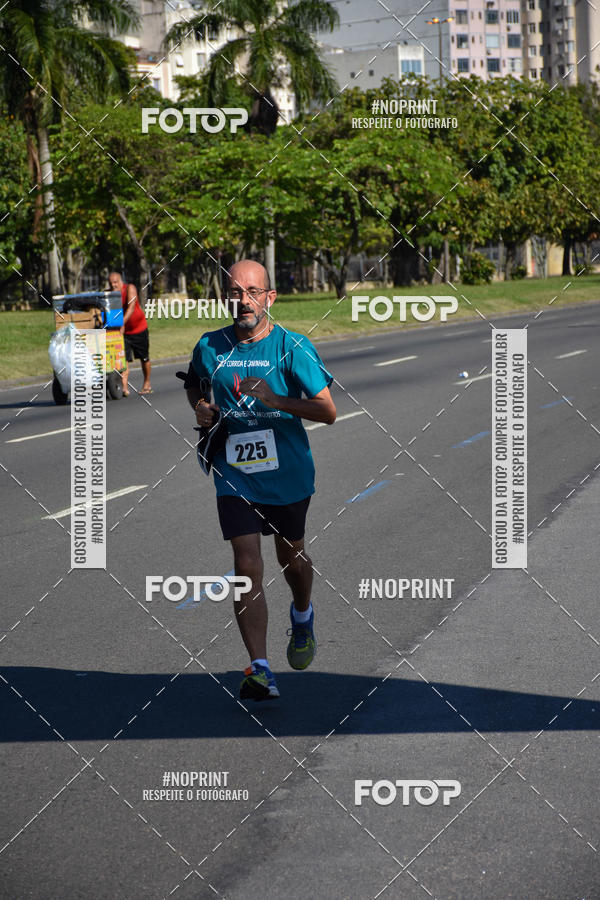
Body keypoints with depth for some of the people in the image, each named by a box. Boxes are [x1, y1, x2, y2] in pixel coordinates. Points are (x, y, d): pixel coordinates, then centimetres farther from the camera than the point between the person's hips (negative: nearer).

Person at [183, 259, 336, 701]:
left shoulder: (293, 348, -12)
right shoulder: (210, 346, -3)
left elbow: (328, 411, -15)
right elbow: (194, 382, 20)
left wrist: (277, 400, -29)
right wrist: (201, 407, -2)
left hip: (288, 473, -1)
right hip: (235, 476, 1)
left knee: (291, 556, 19)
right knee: (247, 566, -12)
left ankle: (302, 615, 53)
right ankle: (260, 669, -13)